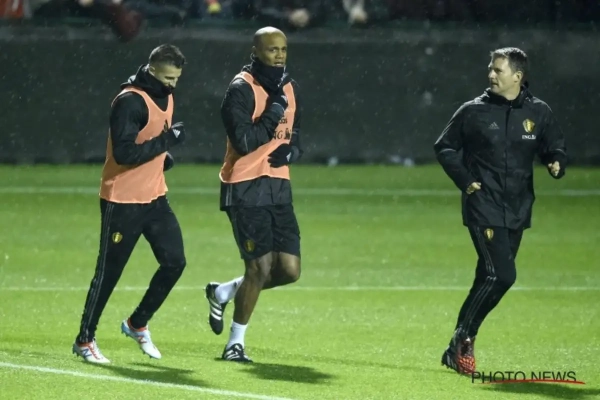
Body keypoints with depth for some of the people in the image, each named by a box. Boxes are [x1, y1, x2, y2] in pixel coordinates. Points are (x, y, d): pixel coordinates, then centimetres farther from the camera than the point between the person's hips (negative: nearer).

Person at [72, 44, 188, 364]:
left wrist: (162, 156, 5)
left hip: (154, 198, 8)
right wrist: (166, 141, -25)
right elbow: (124, 153, -27)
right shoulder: (129, 101, -19)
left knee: (174, 262, 3)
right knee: (109, 271, -2)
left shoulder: (165, 97, 9)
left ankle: (137, 324, 21)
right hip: (123, 202, -8)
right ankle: (85, 340, 10)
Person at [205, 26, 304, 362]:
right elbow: (244, 141, -21)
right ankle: (236, 343, 8)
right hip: (246, 189, -7)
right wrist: (273, 115, -15)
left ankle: (224, 292, 24)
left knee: (290, 269, 1)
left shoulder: (290, 88, 12)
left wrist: (291, 151, -2)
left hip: (278, 186, 7)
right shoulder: (242, 89, -11)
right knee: (260, 267, -9)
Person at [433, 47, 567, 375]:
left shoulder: (539, 113, 3)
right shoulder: (474, 111, -3)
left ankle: (458, 349, 19)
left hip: (517, 212, 4)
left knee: (488, 279, 8)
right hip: (484, 209, -4)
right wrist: (465, 180, -7)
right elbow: (444, 147, 6)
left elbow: (555, 147, 13)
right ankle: (464, 339, -4)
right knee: (501, 274, -18)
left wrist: (556, 163, -10)